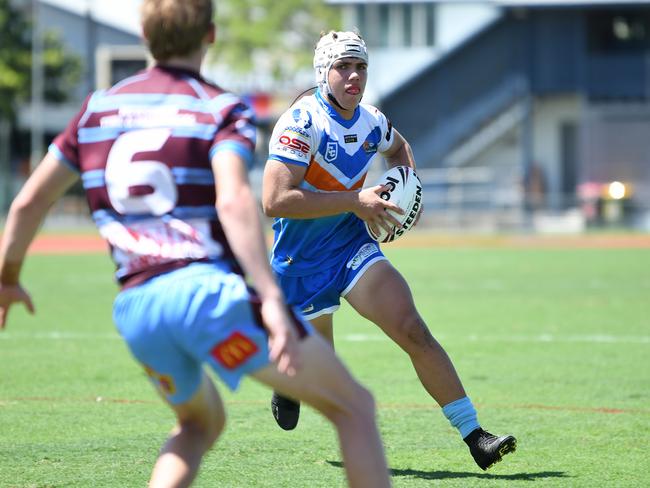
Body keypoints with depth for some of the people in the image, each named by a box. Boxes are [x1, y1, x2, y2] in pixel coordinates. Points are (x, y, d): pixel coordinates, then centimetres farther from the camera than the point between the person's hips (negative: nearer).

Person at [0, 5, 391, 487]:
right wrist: (271, 298, -23)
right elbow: (234, 200, -18)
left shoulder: (98, 108, 17)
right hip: (209, 288, -6)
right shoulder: (221, 109, 1)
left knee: (200, 422, 31)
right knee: (353, 406, 3)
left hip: (134, 308, 6)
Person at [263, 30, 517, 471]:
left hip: (353, 247, 4)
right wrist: (355, 201, -27)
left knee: (414, 331, -16)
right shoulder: (302, 122, -20)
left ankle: (474, 436, -17)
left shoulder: (372, 122, 1)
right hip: (302, 262, -4)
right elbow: (274, 200, -29)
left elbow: (399, 149, 28)